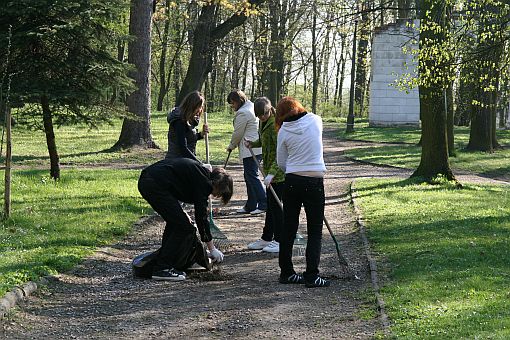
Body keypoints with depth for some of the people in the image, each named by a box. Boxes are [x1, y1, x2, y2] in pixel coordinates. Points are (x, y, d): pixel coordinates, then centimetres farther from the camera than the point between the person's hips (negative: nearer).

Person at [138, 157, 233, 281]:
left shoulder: (199, 169, 21)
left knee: (174, 222, 24)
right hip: (156, 185, -11)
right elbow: (201, 216, -6)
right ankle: (162, 268, -3)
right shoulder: (204, 180, -7)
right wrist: (212, 248, 0)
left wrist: (181, 213, 23)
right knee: (184, 227, -5)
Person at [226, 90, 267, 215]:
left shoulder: (242, 113, -14)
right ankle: (251, 206, 17)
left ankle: (263, 203, -11)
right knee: (249, 177, 13)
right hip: (257, 148, 11)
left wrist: (231, 146, 9)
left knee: (252, 176, -9)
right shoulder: (251, 107, 18)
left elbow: (238, 134, -8)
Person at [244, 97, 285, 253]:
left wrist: (272, 173, -31)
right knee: (270, 205, 15)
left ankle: (279, 240, 7)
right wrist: (252, 144, 5)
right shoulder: (263, 122, 7)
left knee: (275, 205, -3)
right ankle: (266, 238, 24)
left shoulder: (275, 124, -21)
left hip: (279, 171, -9)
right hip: (270, 170, 9)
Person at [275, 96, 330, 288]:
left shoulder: (284, 131, -2)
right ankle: (311, 276, -2)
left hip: (292, 181, 1)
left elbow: (281, 163, 4)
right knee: (315, 231, 4)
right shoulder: (316, 121, -1)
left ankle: (286, 272, 16)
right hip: (314, 181, -1)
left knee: (289, 228, 11)